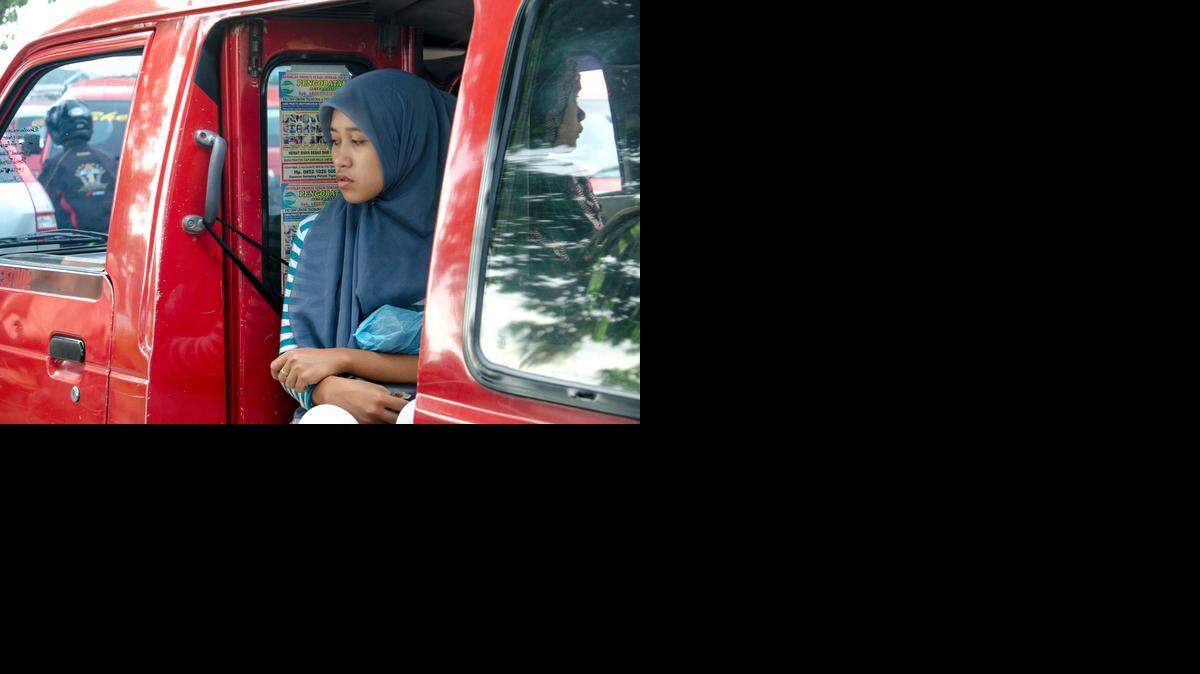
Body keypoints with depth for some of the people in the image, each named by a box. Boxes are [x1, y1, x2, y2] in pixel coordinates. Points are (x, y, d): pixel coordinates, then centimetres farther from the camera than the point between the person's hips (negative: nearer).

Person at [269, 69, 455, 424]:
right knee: (328, 416, -32)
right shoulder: (314, 234, 9)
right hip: (335, 409, 2)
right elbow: (291, 359, 6)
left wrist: (342, 358, -11)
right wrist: (333, 390, -17)